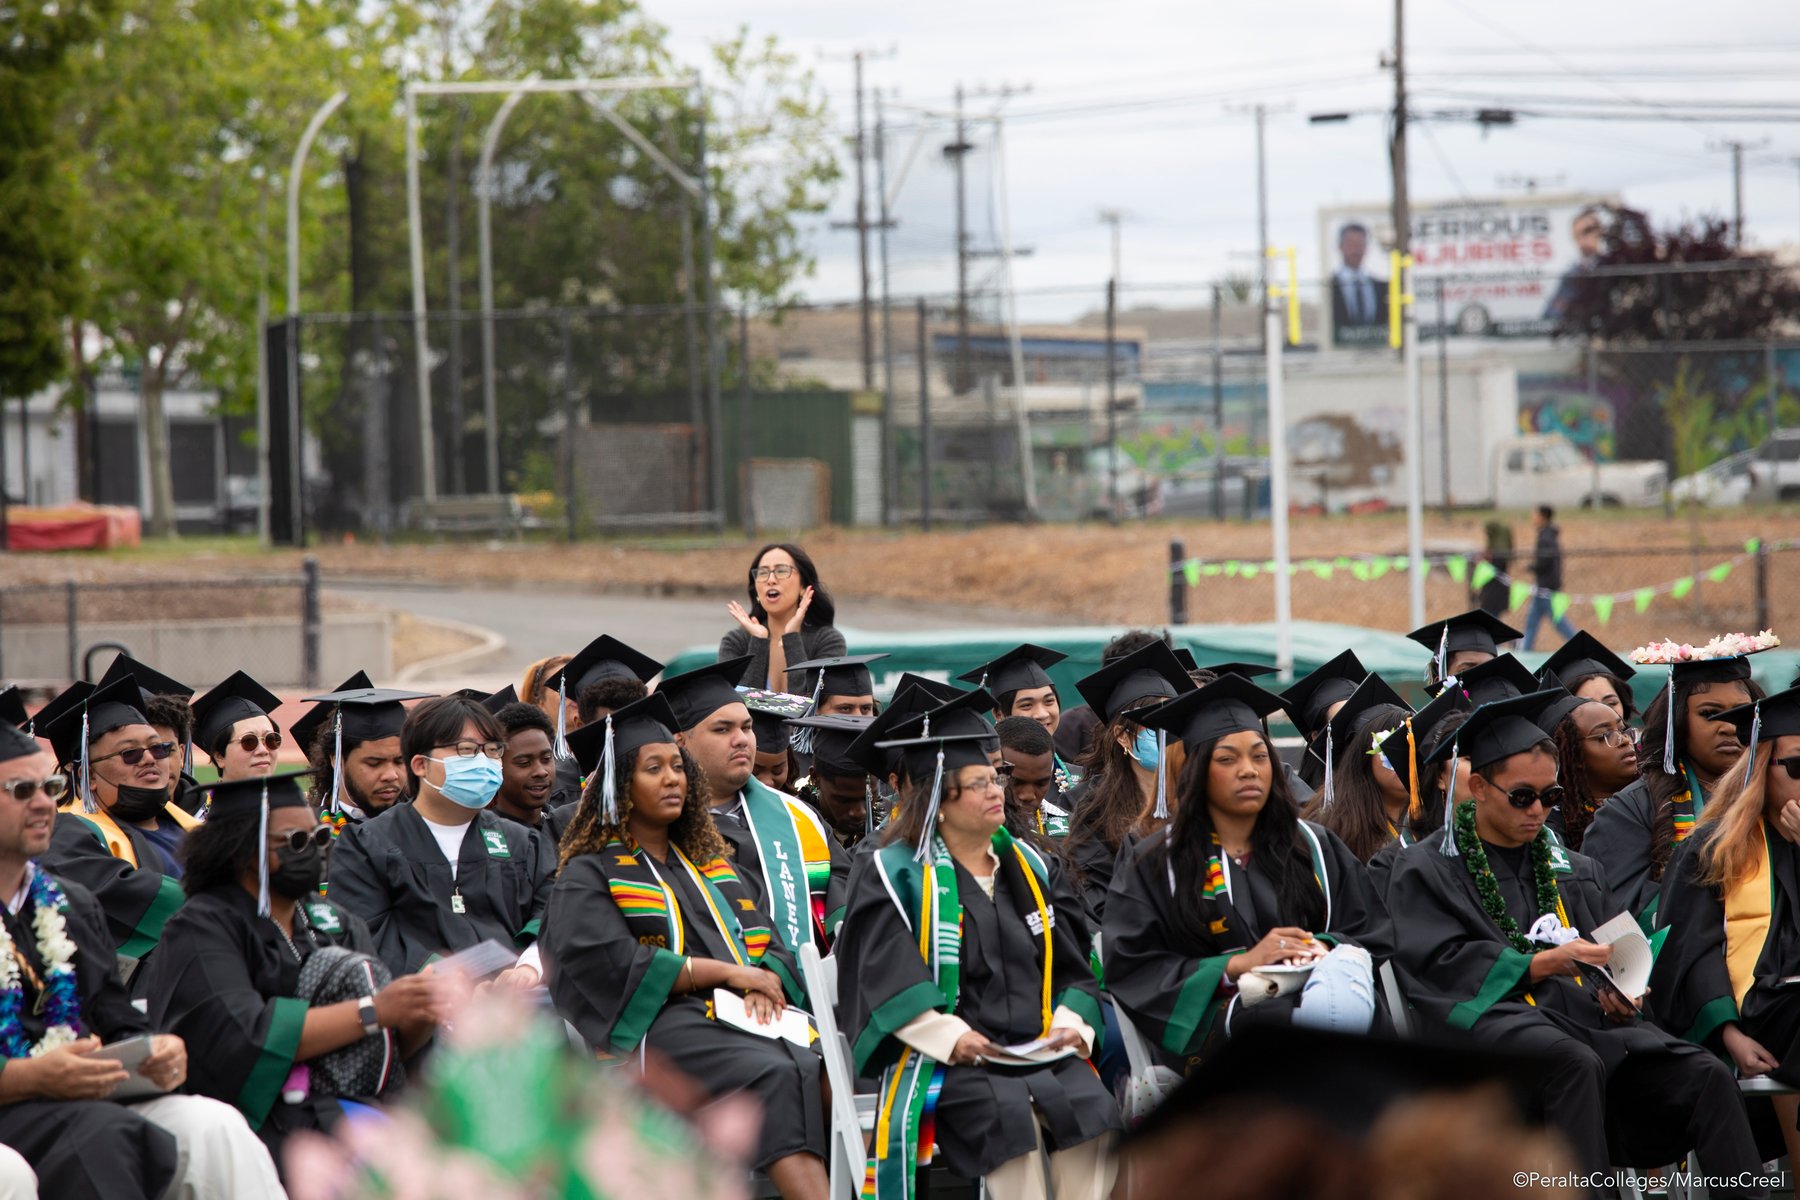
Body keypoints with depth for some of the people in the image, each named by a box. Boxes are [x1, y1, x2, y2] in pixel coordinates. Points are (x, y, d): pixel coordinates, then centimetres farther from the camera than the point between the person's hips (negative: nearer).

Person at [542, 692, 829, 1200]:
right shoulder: (588, 875, 9)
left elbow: (771, 947, 20)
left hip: (745, 1023, 5)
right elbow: (613, 962, -7)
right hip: (658, 1026, -5)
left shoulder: (710, 863, 27)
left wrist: (765, 985, -5)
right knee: (774, 1077, -35)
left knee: (816, 1072, -30)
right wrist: (726, 972, -9)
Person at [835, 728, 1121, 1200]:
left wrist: (1071, 1023, -2)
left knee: (1091, 1105, -26)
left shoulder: (1029, 867, 20)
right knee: (1009, 1113, -34)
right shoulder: (895, 873, 4)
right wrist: (949, 1037, -20)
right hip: (946, 1060, -4)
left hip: (1043, 1051, 4)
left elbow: (1072, 964, 18)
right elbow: (889, 980, -7)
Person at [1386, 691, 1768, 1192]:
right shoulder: (1428, 869, 10)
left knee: (1707, 1077, -22)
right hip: (1489, 1015, -5)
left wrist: (1617, 991, -4)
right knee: (1576, 1065, -40)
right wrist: (1545, 963, -15)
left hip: (1585, 1017, 5)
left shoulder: (1576, 871, 27)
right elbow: (1442, 966, -5)